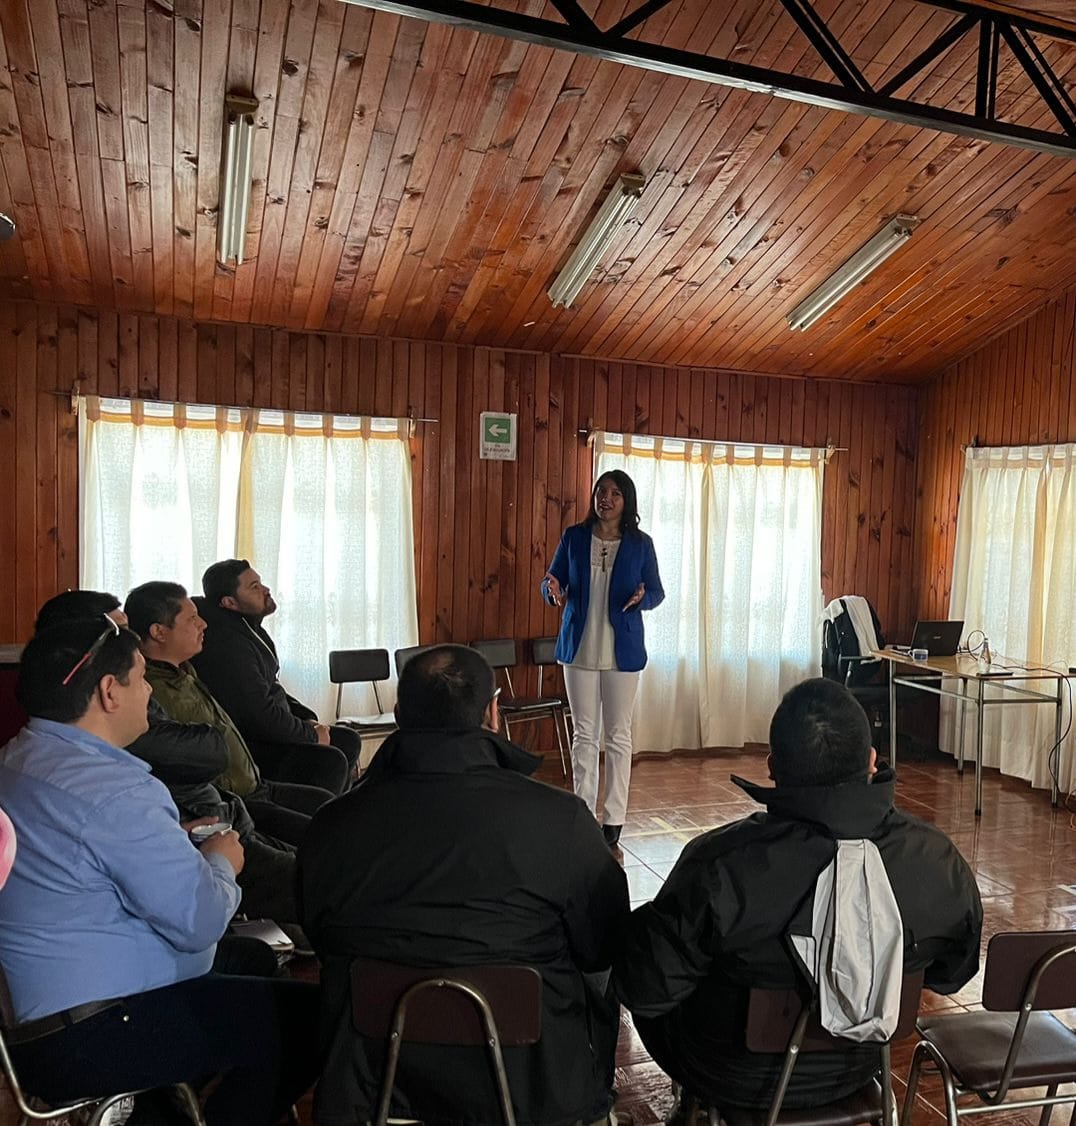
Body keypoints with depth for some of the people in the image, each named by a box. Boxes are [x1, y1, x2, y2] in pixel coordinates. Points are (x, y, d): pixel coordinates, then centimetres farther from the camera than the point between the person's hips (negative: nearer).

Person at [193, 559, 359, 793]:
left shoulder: (250, 627, 10)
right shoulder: (227, 644, -24)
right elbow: (260, 714, -26)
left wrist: (308, 719, 8)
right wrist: (311, 735, -13)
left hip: (268, 727, 11)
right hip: (247, 745, -11)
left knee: (347, 740, 12)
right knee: (330, 761, -25)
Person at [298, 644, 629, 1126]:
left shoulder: (330, 827, -13)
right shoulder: (560, 819, -22)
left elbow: (319, 941, 5)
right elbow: (606, 947, -7)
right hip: (531, 1086, -2)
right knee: (596, 984, 26)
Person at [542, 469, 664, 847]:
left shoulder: (640, 544, -1)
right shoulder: (574, 536, 2)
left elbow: (657, 592, 4)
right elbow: (551, 581, 6)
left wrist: (642, 597, -19)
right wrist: (553, 590, -18)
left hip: (622, 650, -1)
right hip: (580, 648, 1)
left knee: (618, 736, 5)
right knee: (584, 734, 9)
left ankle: (614, 819, 13)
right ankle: (583, 813, 19)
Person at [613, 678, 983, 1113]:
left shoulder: (717, 865, -34)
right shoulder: (938, 860, -22)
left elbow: (645, 990, -22)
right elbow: (952, 975, -2)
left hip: (738, 1080, -3)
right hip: (856, 1070, 4)